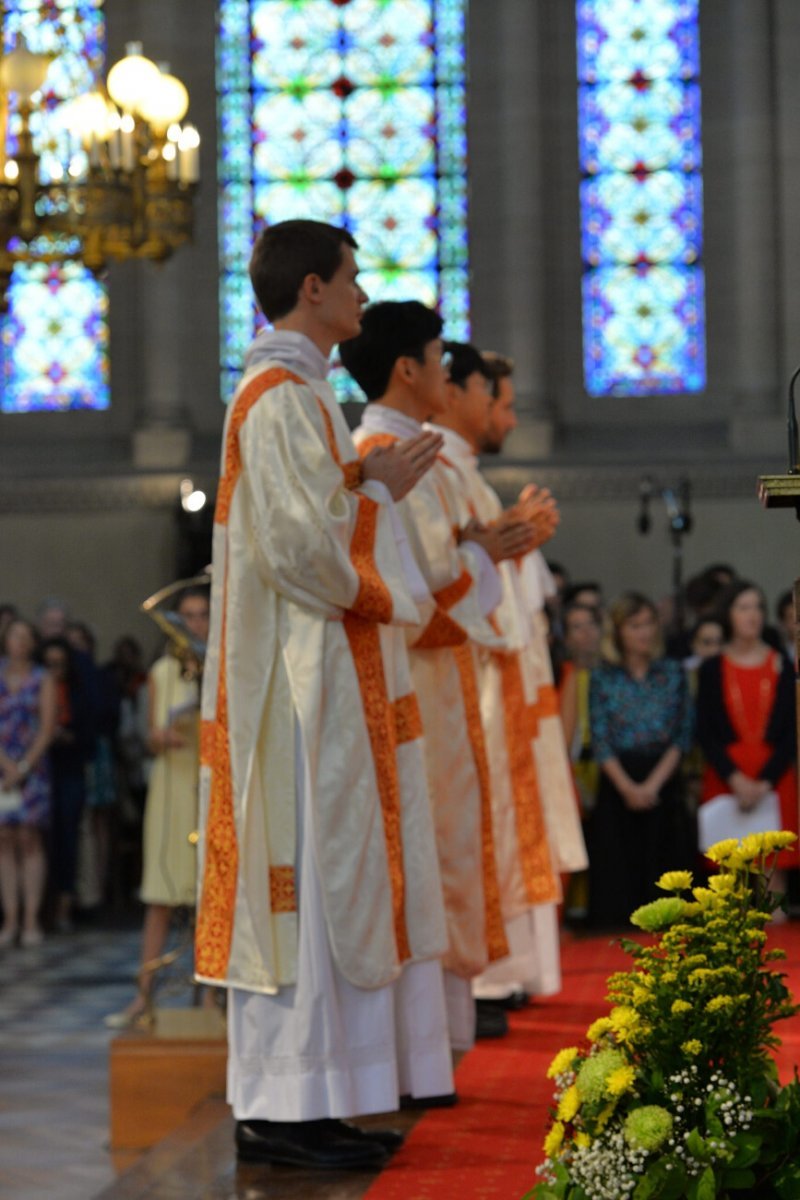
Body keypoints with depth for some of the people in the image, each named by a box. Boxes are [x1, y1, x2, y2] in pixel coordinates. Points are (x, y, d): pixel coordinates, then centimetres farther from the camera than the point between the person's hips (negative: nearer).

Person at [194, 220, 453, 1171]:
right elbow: (298, 547, -21)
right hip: (309, 675, -11)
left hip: (321, 680, 11)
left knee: (319, 884, 9)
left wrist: (372, 485, 16)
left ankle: (293, 1100, 12)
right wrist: (379, 596, -9)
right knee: (309, 878, -8)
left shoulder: (292, 393, 19)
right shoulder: (282, 397, -14)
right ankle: (283, 1108, -5)